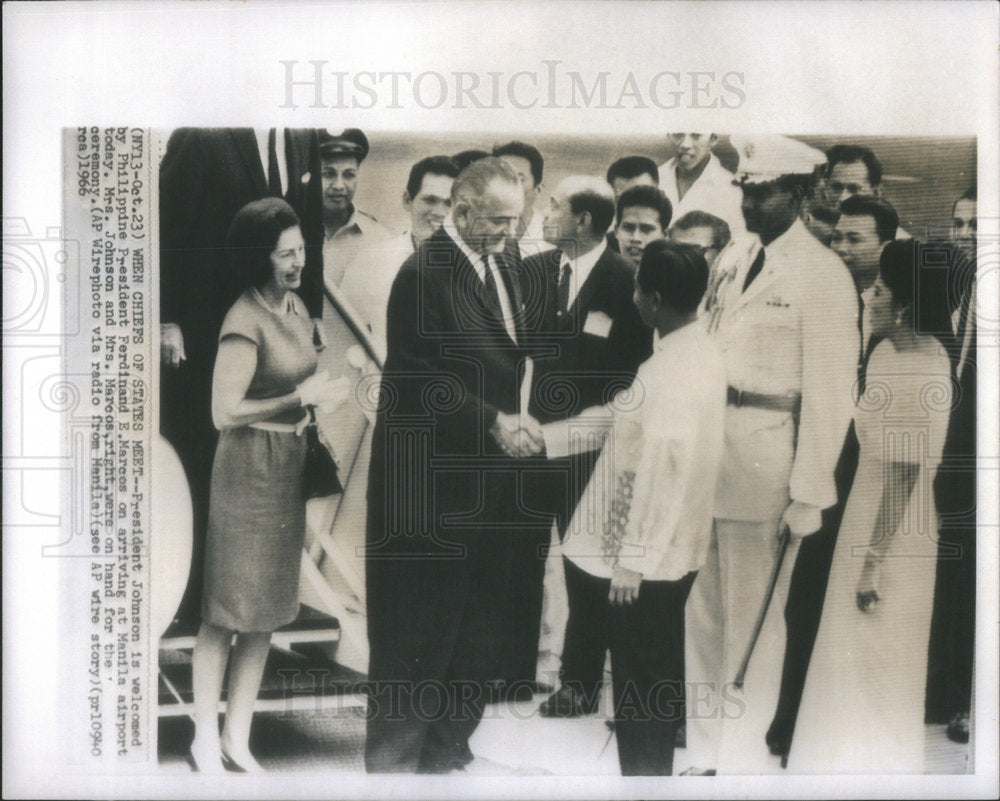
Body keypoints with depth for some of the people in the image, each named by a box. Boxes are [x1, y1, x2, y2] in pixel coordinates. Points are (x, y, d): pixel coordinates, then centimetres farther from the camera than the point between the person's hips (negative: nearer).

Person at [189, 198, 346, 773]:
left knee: (267, 611, 12)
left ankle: (238, 738, 23)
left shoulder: (296, 306, 9)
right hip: (249, 469, -8)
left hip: (291, 463, 8)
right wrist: (301, 396, -18)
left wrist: (324, 386, 0)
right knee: (226, 612, 2)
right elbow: (226, 412, -20)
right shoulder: (245, 320, -16)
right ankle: (206, 741, 16)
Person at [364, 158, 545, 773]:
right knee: (421, 627, 3)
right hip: (434, 483, -8)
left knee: (481, 626, 16)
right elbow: (423, 381, -18)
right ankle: (394, 758, 22)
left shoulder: (505, 260, 11)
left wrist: (516, 416, 2)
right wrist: (493, 422, -19)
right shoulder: (424, 273, -16)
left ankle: (447, 749, 32)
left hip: (491, 477, 8)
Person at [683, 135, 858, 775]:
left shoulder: (823, 275, -8)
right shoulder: (734, 258, 12)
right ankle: (704, 750, 26)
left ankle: (743, 757, 19)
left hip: (767, 462, -6)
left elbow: (829, 394, -11)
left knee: (752, 620, 3)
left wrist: (808, 494, -13)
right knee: (703, 613, 12)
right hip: (708, 451, 6)